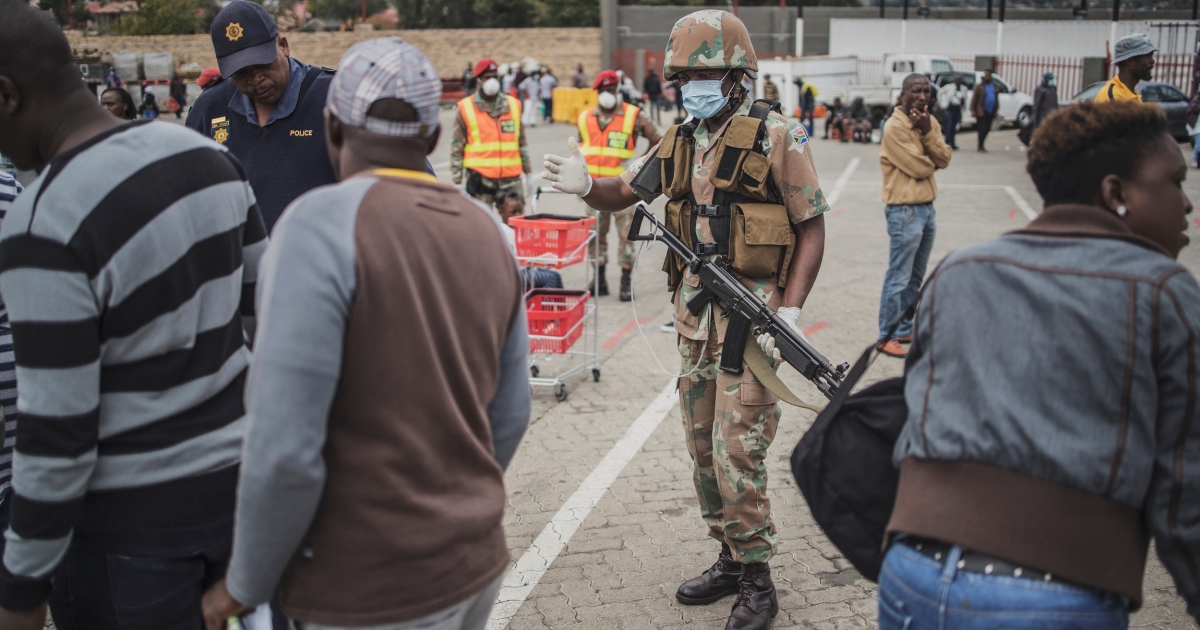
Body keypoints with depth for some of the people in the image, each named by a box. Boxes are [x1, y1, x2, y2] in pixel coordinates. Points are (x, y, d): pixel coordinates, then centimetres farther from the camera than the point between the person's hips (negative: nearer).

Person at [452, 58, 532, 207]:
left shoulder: (513, 105, 10)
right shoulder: (465, 109, 0)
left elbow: (522, 143, 16)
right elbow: (457, 148, 1)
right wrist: (458, 182, -2)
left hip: (511, 178, 3)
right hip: (479, 178, -3)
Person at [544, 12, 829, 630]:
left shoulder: (778, 138, -8)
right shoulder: (678, 141, 9)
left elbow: (811, 230, -6)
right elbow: (624, 191, 16)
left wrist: (791, 311, -16)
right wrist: (586, 186, -8)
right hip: (694, 317, 7)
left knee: (736, 454, -7)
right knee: (703, 450, 14)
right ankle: (729, 560, 30)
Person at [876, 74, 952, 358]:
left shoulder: (929, 122, 10)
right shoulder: (894, 127, -14)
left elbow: (944, 159, 0)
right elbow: (918, 168, -19)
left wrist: (927, 132, -13)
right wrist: (932, 163, 2)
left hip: (927, 207, 8)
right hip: (905, 210, -8)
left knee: (915, 278, 15)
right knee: (898, 278, -4)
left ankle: (904, 329, 25)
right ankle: (886, 337, 4)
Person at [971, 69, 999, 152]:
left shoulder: (994, 85, 11)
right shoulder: (979, 86, -7)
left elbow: (996, 97, 17)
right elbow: (974, 98, -9)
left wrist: (996, 109, 14)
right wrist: (973, 110, -14)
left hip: (991, 111, 6)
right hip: (982, 111, -6)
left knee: (986, 129, 10)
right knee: (982, 129, -6)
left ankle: (981, 145, 22)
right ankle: (980, 147, -1)